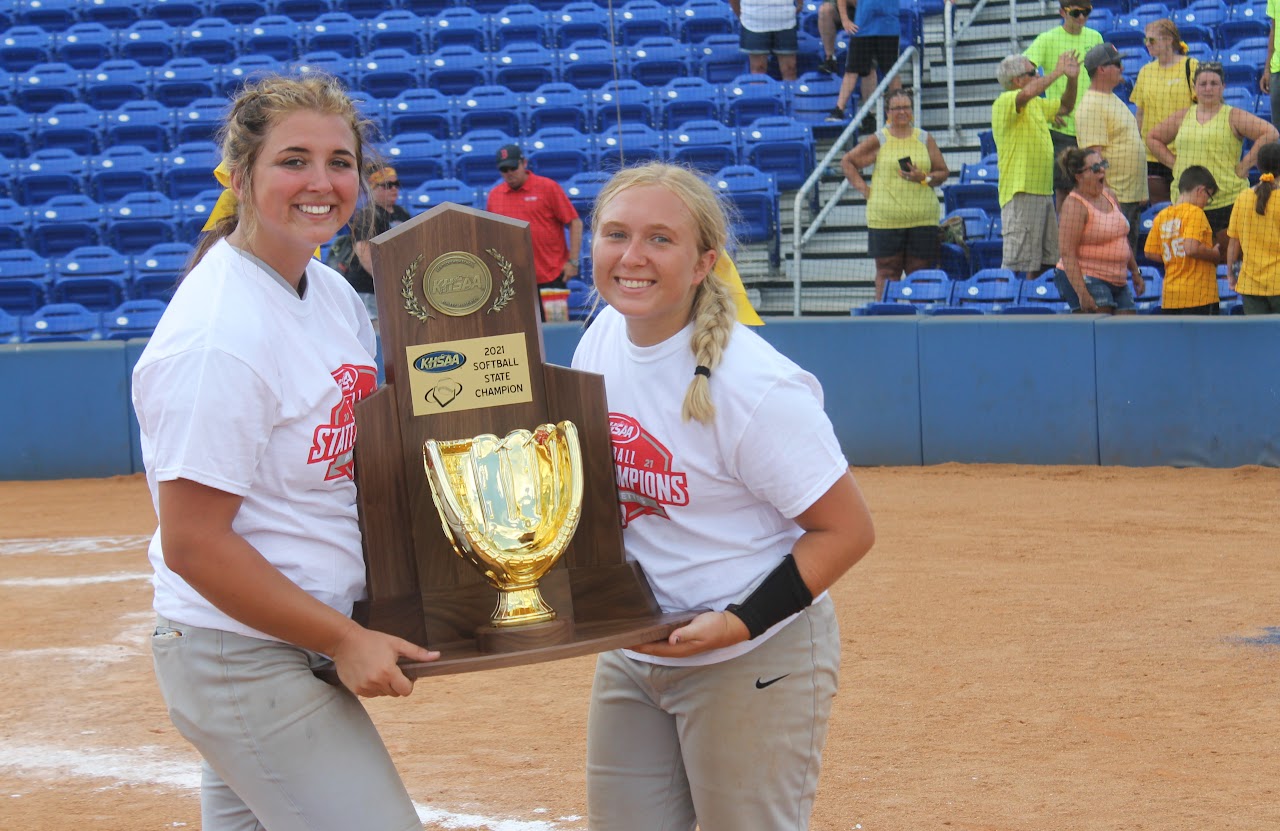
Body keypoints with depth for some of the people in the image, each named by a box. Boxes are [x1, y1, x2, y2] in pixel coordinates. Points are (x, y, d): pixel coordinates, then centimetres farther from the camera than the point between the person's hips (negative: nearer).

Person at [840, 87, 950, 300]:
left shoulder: (925, 139, 11)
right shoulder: (878, 141, 6)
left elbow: (943, 172, 12)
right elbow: (847, 162, 11)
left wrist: (923, 178, -8)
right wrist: (863, 188, 1)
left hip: (922, 218, 1)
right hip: (885, 218, -1)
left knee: (920, 271, 1)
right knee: (887, 271, 2)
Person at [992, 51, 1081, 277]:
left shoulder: (1036, 105, 18)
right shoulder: (1005, 103, -11)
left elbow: (1065, 106, 30)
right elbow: (1028, 92, -31)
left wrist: (1071, 78, 12)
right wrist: (1058, 72, -20)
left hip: (1043, 191, 10)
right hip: (1021, 193, -10)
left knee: (1046, 262, 14)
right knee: (1017, 266, -11)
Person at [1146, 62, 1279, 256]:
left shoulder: (1233, 117, -1)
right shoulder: (1182, 117, 12)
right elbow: (1153, 138, 23)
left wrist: (1245, 164, -12)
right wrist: (1173, 162, 10)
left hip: (1228, 201, -4)